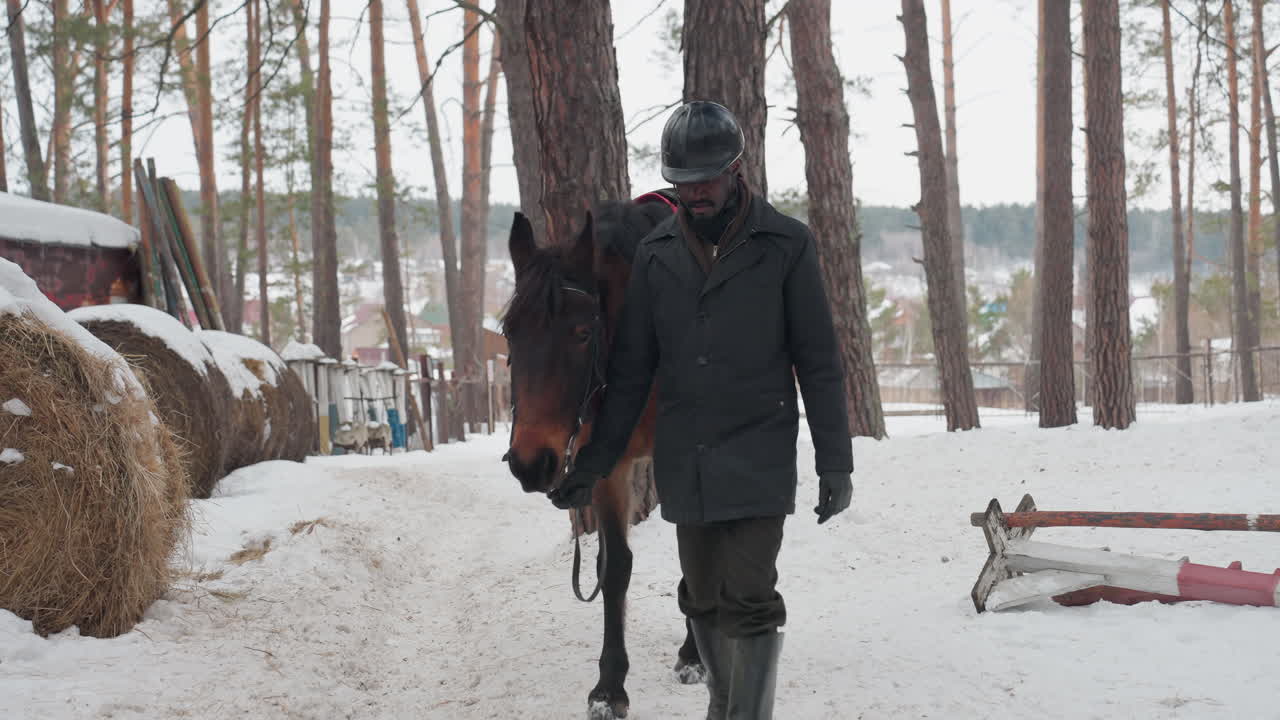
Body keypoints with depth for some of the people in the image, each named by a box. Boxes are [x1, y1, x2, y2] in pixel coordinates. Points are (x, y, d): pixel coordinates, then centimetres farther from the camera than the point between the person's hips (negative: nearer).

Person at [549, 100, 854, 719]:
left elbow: (819, 363, -3)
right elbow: (629, 369, 9)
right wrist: (594, 464, 6)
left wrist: (835, 464, -6)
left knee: (748, 599, -10)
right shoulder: (656, 253, 5)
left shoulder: (786, 245, -4)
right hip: (683, 461, 4)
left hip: (758, 460, -4)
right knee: (703, 598, 13)